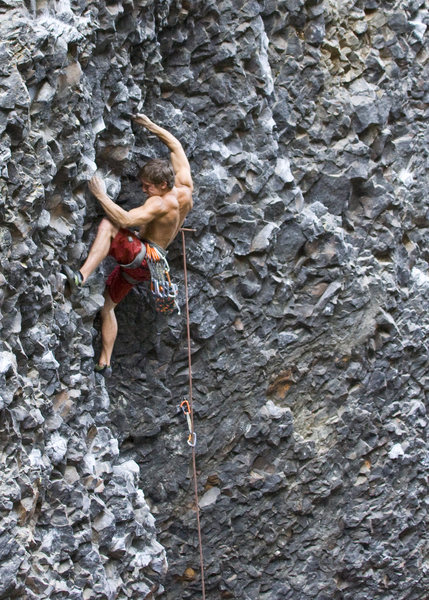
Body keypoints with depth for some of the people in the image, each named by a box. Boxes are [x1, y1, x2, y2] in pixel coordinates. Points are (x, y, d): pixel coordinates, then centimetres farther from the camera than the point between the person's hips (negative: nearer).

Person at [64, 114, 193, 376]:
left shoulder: (160, 203, -24)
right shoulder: (185, 187, 0)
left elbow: (126, 220, -37)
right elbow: (176, 146, 13)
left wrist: (101, 195, -30)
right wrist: (151, 126, 15)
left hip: (144, 256, -10)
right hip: (141, 264, 10)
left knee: (108, 225, -34)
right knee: (107, 304, 16)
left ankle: (82, 276, -48)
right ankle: (105, 363, 17)